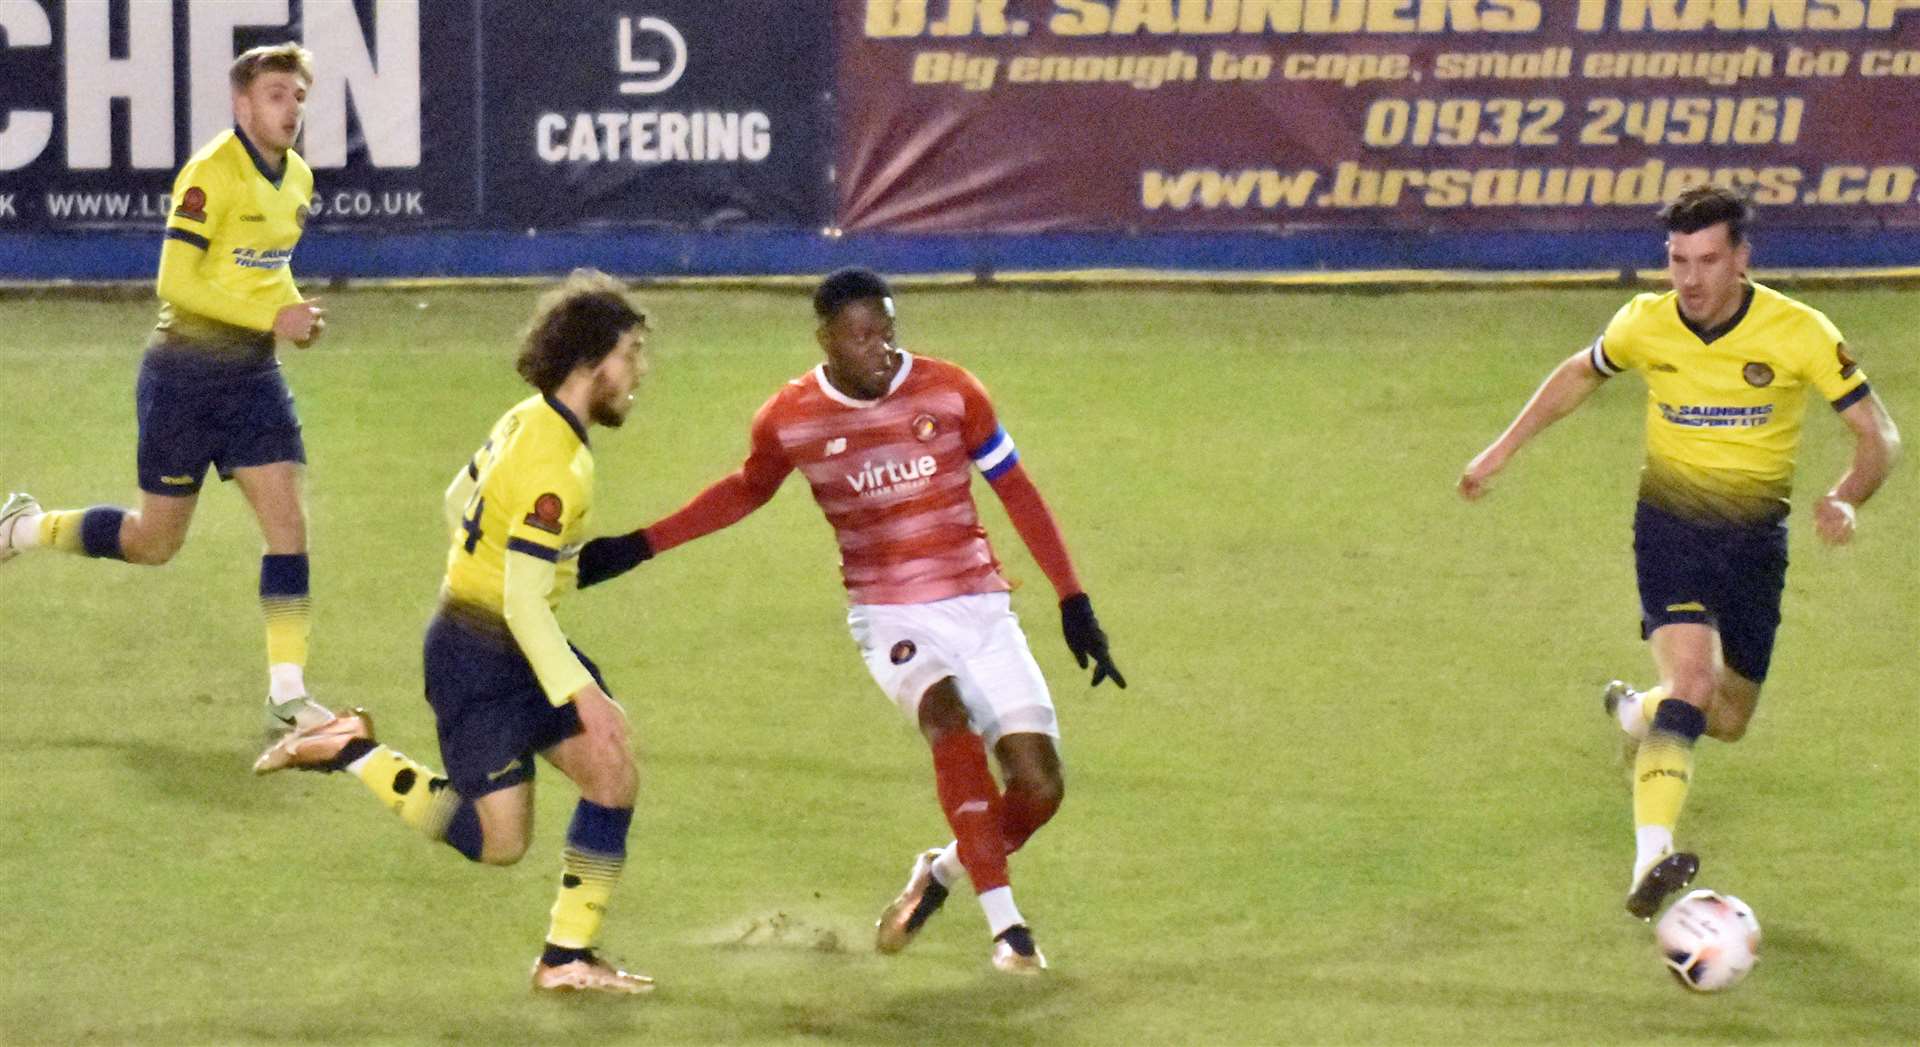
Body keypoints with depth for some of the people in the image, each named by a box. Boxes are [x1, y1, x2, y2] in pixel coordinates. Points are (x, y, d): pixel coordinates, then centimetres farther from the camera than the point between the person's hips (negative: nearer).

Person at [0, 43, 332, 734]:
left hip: (252, 373, 6)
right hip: (184, 373, -6)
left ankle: (287, 693, -6)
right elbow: (175, 280, -24)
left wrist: (294, 310, 3)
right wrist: (271, 317, -26)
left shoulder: (297, 178, 7)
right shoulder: (211, 174, -19)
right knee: (155, 541, 5)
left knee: (286, 518, -7)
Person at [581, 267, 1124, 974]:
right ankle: (1006, 928, -30)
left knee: (1039, 786, -9)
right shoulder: (791, 419, -3)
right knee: (950, 720, -33)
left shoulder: (948, 391, -3)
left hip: (980, 608, 2)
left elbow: (1015, 491, 6)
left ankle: (942, 874, 23)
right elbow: (745, 491, 18)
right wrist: (639, 547, 15)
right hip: (891, 617, -2)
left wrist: (1074, 605, 4)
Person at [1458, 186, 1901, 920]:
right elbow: (1580, 375, 15)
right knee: (1692, 679, -27)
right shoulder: (1645, 325, -8)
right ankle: (1650, 862, -37)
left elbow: (1878, 434, -9)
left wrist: (1846, 500, -29)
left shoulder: (1800, 334, -14)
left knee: (1727, 722, 12)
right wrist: (1501, 452, 14)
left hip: (1755, 536, 2)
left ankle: (1636, 713, 48)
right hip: (1670, 524, -2)